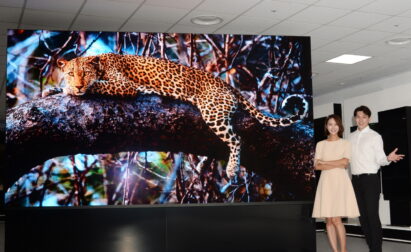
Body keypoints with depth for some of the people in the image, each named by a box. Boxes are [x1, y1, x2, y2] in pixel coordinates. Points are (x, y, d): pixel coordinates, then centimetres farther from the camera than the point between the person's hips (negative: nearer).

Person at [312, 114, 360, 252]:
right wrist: (336, 165, -7)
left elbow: (345, 162, -7)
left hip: (340, 181, -2)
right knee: (329, 220, -1)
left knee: (335, 219, -12)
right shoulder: (320, 144, 12)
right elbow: (316, 166, 2)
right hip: (326, 182, 3)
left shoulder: (345, 143, 8)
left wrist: (325, 162, -2)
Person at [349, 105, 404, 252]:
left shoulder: (375, 136, -3)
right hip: (355, 179, 5)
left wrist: (388, 158, -27)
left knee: (372, 215, -9)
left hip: (370, 179, -5)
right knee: (362, 215, 9)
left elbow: (380, 159, -8)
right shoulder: (351, 137, 12)